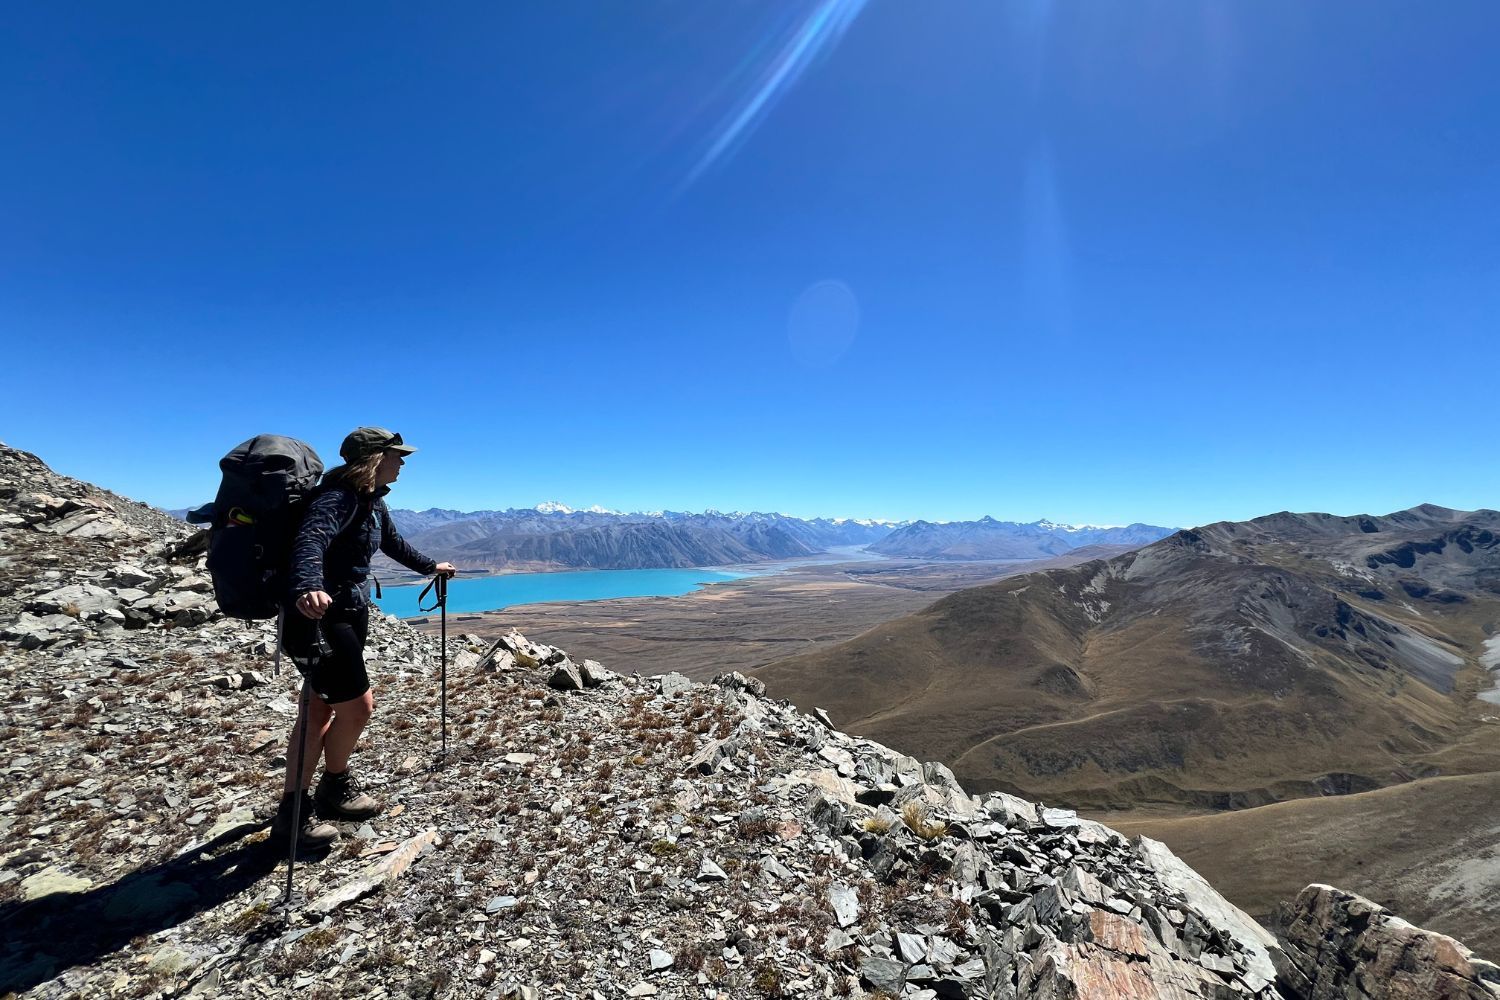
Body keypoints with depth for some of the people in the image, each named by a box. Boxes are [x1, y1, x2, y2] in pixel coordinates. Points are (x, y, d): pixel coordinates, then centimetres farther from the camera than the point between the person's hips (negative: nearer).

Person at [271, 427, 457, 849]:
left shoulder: (372, 501, 11)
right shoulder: (339, 497, -19)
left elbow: (393, 543, 28)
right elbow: (310, 540, -38)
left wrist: (430, 566, 40)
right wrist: (308, 587, -57)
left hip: (350, 612, 9)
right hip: (320, 614, -9)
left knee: (322, 710, 15)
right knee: (357, 705, -3)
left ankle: (294, 807, 29)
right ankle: (334, 787, 20)